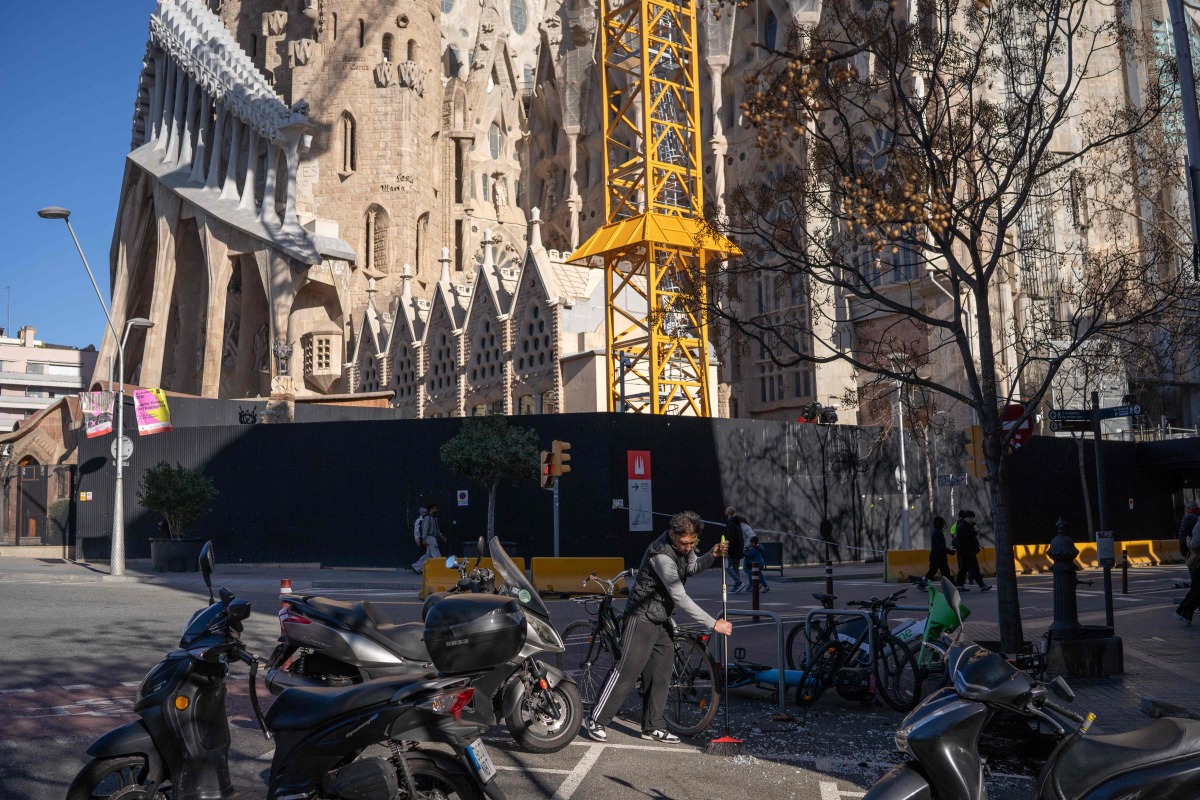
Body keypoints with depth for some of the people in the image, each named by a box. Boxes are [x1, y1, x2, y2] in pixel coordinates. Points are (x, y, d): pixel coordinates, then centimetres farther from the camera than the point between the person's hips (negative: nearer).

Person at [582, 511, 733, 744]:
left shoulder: (684, 545, -1)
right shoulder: (662, 555, -29)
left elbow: (692, 567, 17)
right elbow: (680, 598, -30)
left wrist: (711, 556, -5)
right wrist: (713, 624, -27)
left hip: (662, 620, 9)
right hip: (642, 618, -9)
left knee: (660, 674, 9)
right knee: (627, 670, -8)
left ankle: (653, 727, 18)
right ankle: (595, 720, 2)